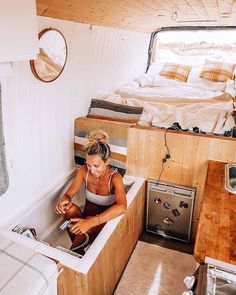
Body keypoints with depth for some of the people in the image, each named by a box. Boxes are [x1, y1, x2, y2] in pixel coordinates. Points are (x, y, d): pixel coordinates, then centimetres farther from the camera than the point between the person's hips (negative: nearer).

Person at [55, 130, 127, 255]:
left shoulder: (114, 177, -25)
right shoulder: (84, 171, -12)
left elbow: (122, 207, -41)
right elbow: (68, 194, -7)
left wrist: (92, 222, -52)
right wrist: (64, 201, -33)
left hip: (104, 222, -4)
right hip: (87, 217, 5)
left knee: (88, 230, -37)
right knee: (70, 209, -28)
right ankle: (79, 253, -15)